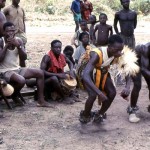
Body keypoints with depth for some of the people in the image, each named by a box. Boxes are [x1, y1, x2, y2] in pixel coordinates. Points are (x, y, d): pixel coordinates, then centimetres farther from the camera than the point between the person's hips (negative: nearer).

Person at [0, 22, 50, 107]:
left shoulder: (18, 40, 2)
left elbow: (24, 58, -5)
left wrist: (18, 46, -20)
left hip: (17, 69, 6)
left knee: (40, 73, -4)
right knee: (21, 80, -36)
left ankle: (41, 100, 1)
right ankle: (15, 95, 0)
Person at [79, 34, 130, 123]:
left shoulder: (117, 56, -23)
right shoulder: (97, 55, -40)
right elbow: (85, 76, -49)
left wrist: (127, 87, -32)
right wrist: (99, 92, -57)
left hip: (103, 74, 5)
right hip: (89, 75, -5)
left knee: (112, 93, -13)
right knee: (93, 95, -26)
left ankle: (99, 115, 11)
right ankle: (85, 115, 4)